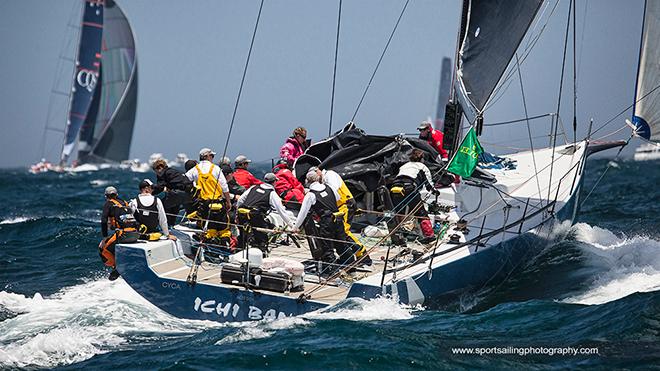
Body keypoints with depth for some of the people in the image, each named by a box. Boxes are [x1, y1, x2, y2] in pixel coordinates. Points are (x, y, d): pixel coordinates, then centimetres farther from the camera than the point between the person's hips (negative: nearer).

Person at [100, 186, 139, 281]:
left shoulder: (108, 204, 8)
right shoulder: (125, 203, 25)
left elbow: (104, 221, -3)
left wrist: (105, 237, 2)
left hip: (123, 234, -7)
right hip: (135, 235, 7)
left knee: (103, 248, 9)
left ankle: (116, 267, 2)